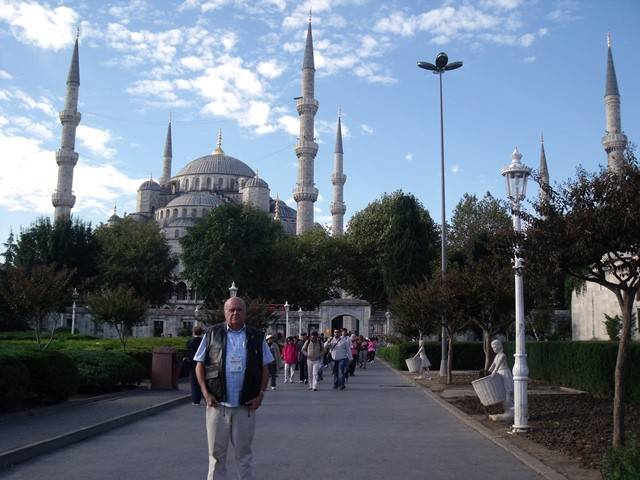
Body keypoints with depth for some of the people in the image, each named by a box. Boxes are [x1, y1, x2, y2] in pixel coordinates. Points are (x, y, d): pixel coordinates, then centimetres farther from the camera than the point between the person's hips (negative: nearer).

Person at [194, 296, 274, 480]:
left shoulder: (256, 337, 4)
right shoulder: (213, 334, 2)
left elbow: (265, 368, 9)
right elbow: (200, 365, 4)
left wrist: (260, 395, -2)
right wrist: (206, 393, -5)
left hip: (245, 405, 0)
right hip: (217, 403, 0)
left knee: (244, 452, 10)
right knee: (216, 452, 9)